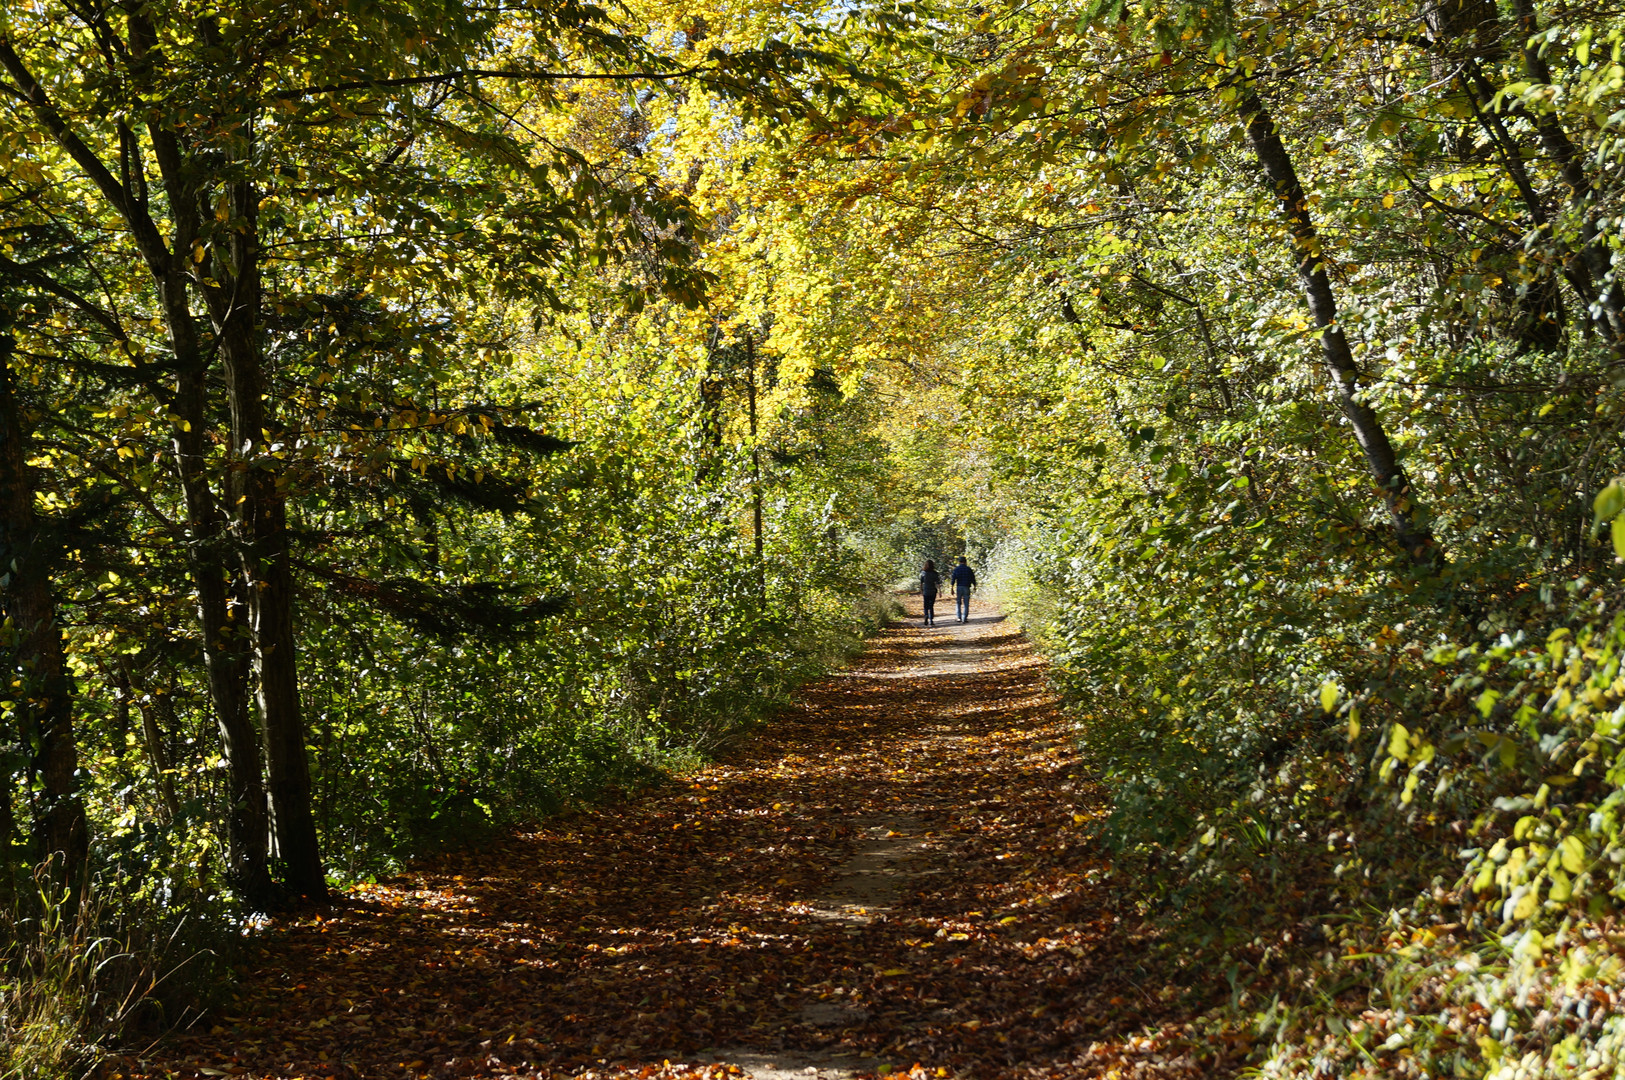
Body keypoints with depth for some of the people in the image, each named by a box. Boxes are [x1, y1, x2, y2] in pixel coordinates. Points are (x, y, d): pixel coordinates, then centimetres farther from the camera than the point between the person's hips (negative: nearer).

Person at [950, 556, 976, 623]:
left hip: (958, 587, 1)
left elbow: (953, 579, -5)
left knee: (958, 603, 15)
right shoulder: (969, 569, -2)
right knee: (966, 604, 4)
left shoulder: (956, 569, 0)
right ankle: (964, 618, 0)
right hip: (966, 587, -1)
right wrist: (974, 586, 20)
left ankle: (959, 617, 6)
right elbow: (973, 579, 2)